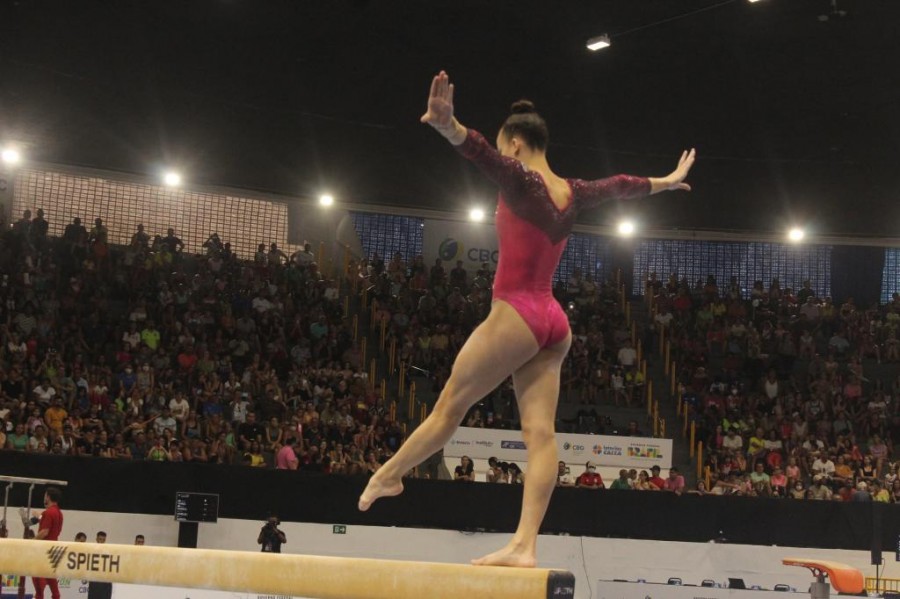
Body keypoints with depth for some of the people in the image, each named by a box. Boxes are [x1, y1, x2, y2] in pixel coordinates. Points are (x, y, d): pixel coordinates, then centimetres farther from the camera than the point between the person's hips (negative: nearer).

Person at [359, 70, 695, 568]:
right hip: (552, 321, 8)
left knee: (449, 407, 7)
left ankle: (388, 475, 23)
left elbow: (485, 155, -28)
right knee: (540, 433, -3)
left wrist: (449, 126, -49)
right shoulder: (572, 192, 14)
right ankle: (524, 546, -7)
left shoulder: (520, 180, -8)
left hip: (514, 316, -7)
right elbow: (619, 185, 32)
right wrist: (665, 182, 51)